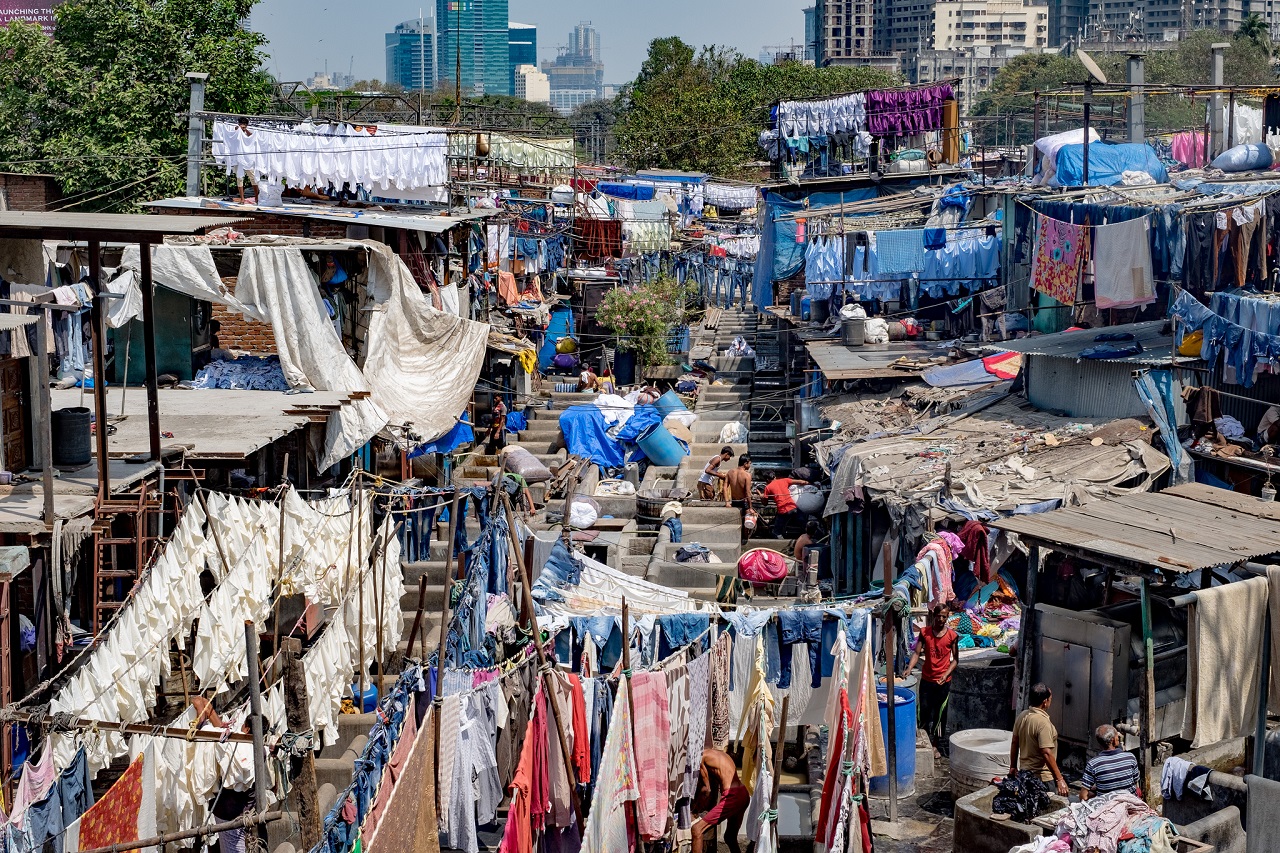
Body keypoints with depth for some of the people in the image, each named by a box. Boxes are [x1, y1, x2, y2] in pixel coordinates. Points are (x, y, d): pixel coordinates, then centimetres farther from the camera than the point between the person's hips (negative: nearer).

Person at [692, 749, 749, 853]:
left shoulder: (702, 757, -3)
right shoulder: (716, 754, 23)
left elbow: (706, 789, -1)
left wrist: (695, 808, 11)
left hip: (732, 796, -9)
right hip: (743, 794, 10)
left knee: (697, 830, -10)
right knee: (730, 837, 24)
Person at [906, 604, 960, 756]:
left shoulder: (952, 636, -4)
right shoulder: (924, 633, -1)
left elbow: (955, 659, -1)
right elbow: (917, 653, -7)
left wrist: (946, 675, -15)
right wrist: (909, 669, -24)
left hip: (943, 682, -1)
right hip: (926, 680, 1)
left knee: (940, 715, 6)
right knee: (925, 712, 5)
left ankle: (937, 746, 17)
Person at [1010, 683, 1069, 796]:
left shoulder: (1022, 716, 3)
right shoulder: (1043, 722, -23)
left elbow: (1014, 743, 13)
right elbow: (1047, 754, -27)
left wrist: (1013, 767, 24)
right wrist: (1059, 779, -25)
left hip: (1024, 773, 9)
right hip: (1042, 778, -9)